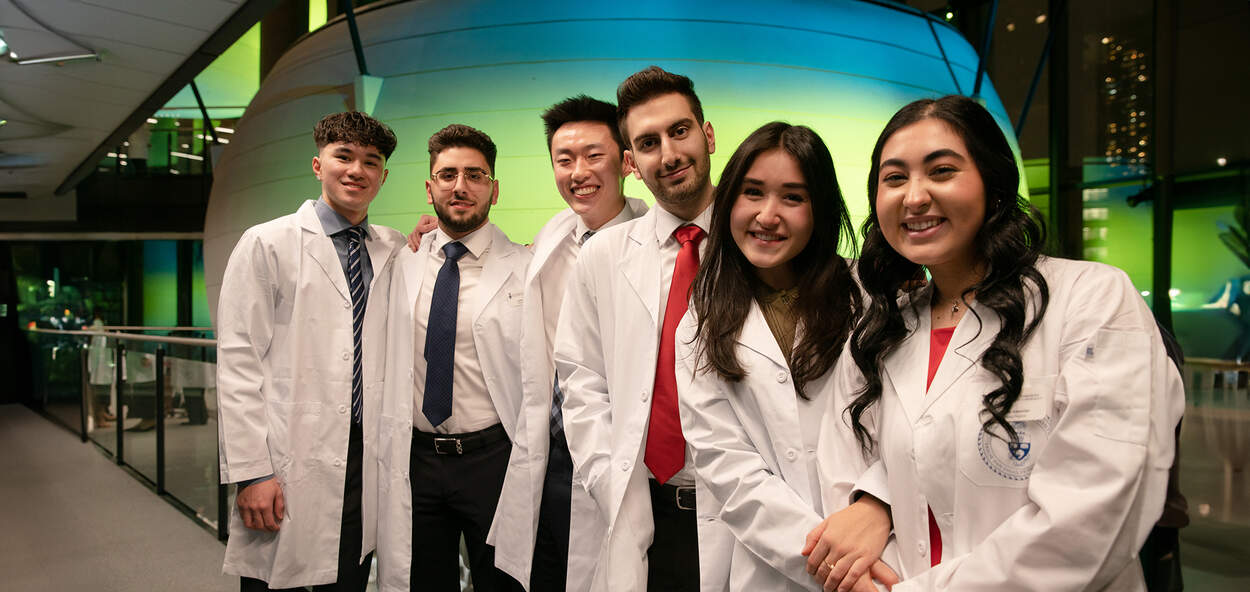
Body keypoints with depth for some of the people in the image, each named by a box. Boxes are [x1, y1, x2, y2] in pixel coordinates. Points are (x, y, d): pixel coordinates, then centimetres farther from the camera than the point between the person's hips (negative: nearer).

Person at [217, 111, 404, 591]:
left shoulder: (394, 251, 11)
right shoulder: (267, 244, -1)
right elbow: (238, 363, -6)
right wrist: (250, 473, -12)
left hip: (364, 462, 4)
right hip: (288, 468, -4)